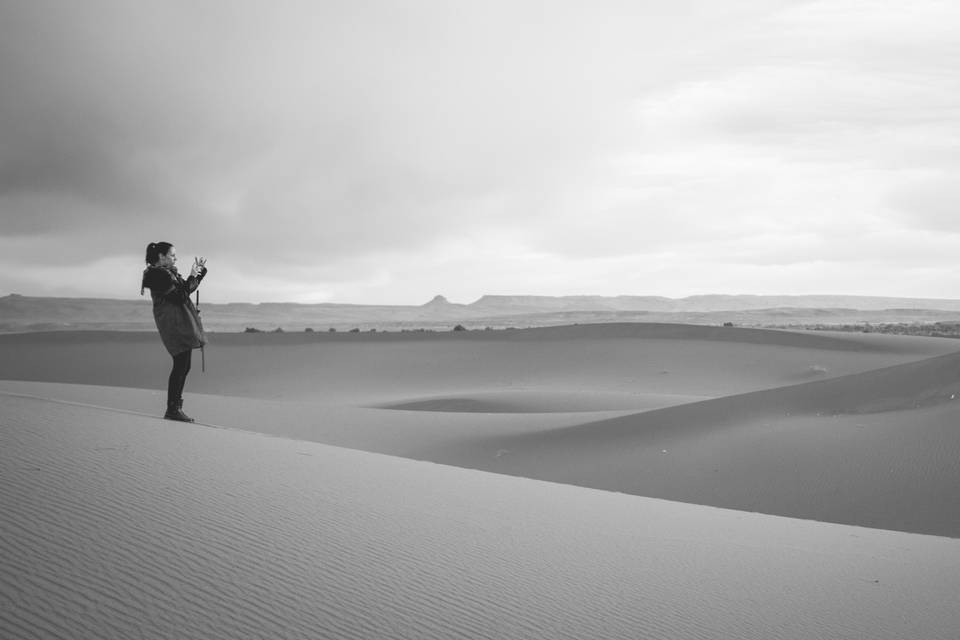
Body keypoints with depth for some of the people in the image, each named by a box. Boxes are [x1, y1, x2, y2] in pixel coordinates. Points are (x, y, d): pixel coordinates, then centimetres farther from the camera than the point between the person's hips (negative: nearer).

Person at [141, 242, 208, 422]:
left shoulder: (168, 272, 19)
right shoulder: (160, 274, -12)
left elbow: (186, 289, 26)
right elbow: (181, 295, -18)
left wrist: (200, 271, 20)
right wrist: (192, 276, -9)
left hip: (181, 323, 11)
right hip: (173, 324, -11)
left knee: (183, 366, 10)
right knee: (181, 365, -11)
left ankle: (175, 408, 15)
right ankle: (172, 409, -6)